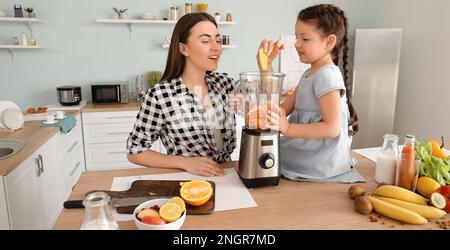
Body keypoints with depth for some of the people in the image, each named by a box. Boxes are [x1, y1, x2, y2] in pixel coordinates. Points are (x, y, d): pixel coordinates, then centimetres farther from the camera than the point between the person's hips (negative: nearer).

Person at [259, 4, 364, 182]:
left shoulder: (327, 76, -18)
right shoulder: (310, 74, 10)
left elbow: (332, 128, -23)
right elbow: (282, 110, 3)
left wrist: (287, 128, -23)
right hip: (307, 154, 8)